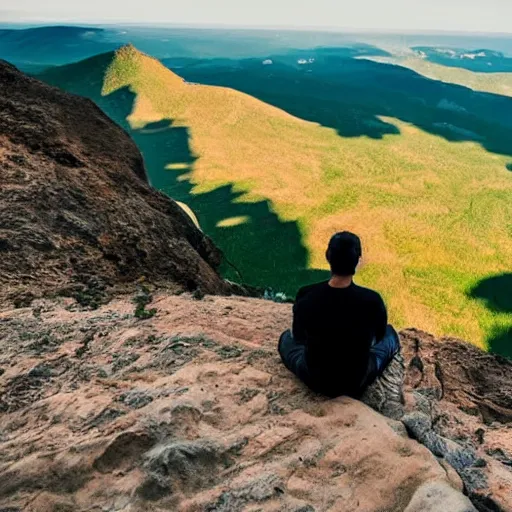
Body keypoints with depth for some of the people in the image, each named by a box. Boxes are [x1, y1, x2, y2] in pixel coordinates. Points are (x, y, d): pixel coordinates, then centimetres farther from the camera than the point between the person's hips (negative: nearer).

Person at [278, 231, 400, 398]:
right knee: (389, 333, 26)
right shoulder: (372, 301, -25)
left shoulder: (305, 296, -23)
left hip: (315, 379, 1)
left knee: (287, 338, 30)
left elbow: (298, 336, -3)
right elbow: (379, 336, -3)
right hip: (358, 381, 0)